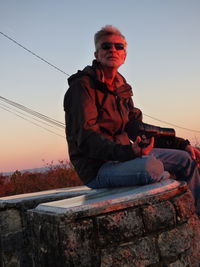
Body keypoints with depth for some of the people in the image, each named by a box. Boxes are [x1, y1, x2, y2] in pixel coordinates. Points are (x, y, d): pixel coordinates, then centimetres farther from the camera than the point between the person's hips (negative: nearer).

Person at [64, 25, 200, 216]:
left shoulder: (121, 88, 14)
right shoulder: (83, 86, -11)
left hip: (122, 156, 8)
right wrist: (128, 151, -39)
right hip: (97, 169, -8)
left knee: (184, 159, 7)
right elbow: (86, 138, -23)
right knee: (151, 166, -33)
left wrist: (182, 145, 13)